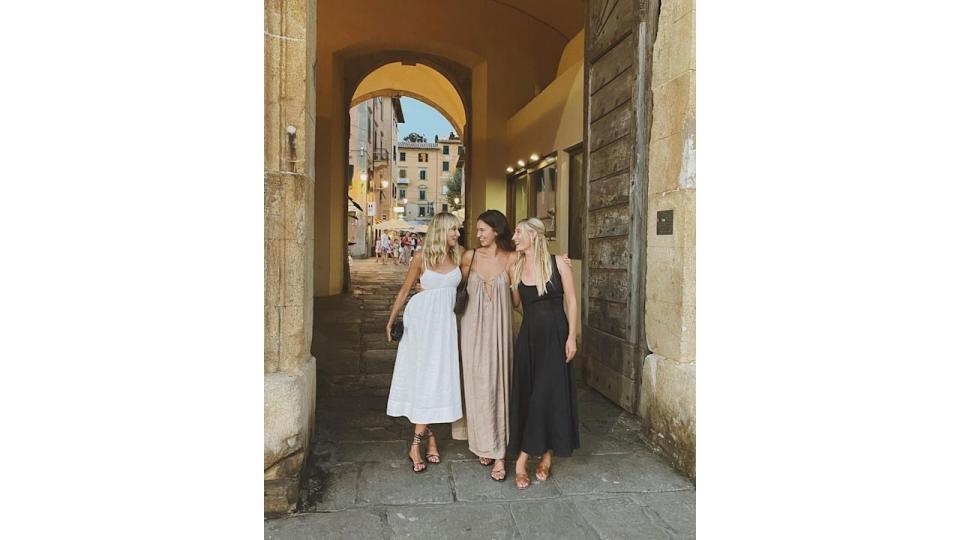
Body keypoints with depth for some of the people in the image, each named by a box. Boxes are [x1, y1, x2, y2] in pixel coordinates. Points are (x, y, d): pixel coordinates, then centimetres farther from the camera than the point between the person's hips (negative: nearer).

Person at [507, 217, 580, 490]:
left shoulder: (558, 264, -5)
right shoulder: (515, 268, 4)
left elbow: (571, 301, -2)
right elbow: (514, 303, 9)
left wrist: (571, 336, -6)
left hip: (555, 336, -3)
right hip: (528, 337, 3)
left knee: (550, 394, 1)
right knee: (526, 395, 4)